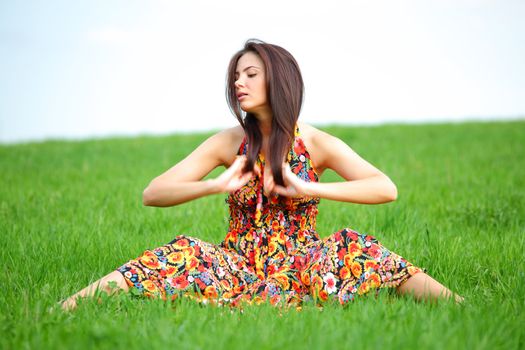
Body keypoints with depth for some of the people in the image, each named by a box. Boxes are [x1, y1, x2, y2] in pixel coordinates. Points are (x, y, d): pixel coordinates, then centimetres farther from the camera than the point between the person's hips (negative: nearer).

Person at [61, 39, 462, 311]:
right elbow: (152, 194, -4)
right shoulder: (228, 143, 2)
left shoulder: (317, 144, -2)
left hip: (299, 268, 0)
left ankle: (457, 307, -34)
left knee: (352, 250, -29)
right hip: (238, 267, 0)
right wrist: (216, 185, -19)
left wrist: (309, 189, -22)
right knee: (185, 255, -28)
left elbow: (387, 189, -16)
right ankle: (68, 306, -38)